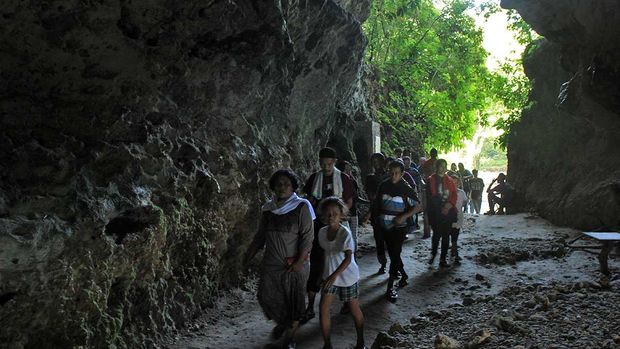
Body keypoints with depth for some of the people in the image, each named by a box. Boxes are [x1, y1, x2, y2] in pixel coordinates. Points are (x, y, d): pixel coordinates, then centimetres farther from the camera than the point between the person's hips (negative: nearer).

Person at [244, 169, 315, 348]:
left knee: (294, 301, 7)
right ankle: (282, 322, 38)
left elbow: (307, 237, -12)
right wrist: (249, 256, 7)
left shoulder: (301, 207, -9)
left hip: (294, 265, -4)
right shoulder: (268, 208, 4)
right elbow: (260, 236, 12)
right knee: (266, 297, 8)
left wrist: (300, 261, -19)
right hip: (271, 263, 4)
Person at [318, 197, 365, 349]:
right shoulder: (322, 232, -5)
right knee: (323, 308, -3)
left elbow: (348, 258, -30)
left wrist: (335, 275, -40)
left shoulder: (345, 233, -22)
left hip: (348, 276, -5)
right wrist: (329, 275, 10)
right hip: (330, 276, 5)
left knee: (354, 309, 10)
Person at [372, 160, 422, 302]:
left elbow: (418, 206, -7)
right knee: (393, 254, 16)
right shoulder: (383, 185, 0)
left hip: (399, 227, -4)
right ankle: (403, 275, 39)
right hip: (385, 226, 4)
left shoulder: (406, 188, -10)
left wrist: (404, 217, -17)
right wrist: (374, 216, 4)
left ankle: (390, 287, 0)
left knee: (394, 255, -7)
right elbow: (377, 203, 13)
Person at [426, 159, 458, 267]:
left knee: (446, 236, 4)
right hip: (435, 212, -3)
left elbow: (454, 195, 7)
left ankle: (443, 259, 11)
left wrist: (449, 204, -10)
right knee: (437, 234, -6)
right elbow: (430, 197, -3)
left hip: (448, 212, 3)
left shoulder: (449, 180, 10)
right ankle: (433, 254, 20)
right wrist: (441, 208, -7)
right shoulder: (431, 180, 0)